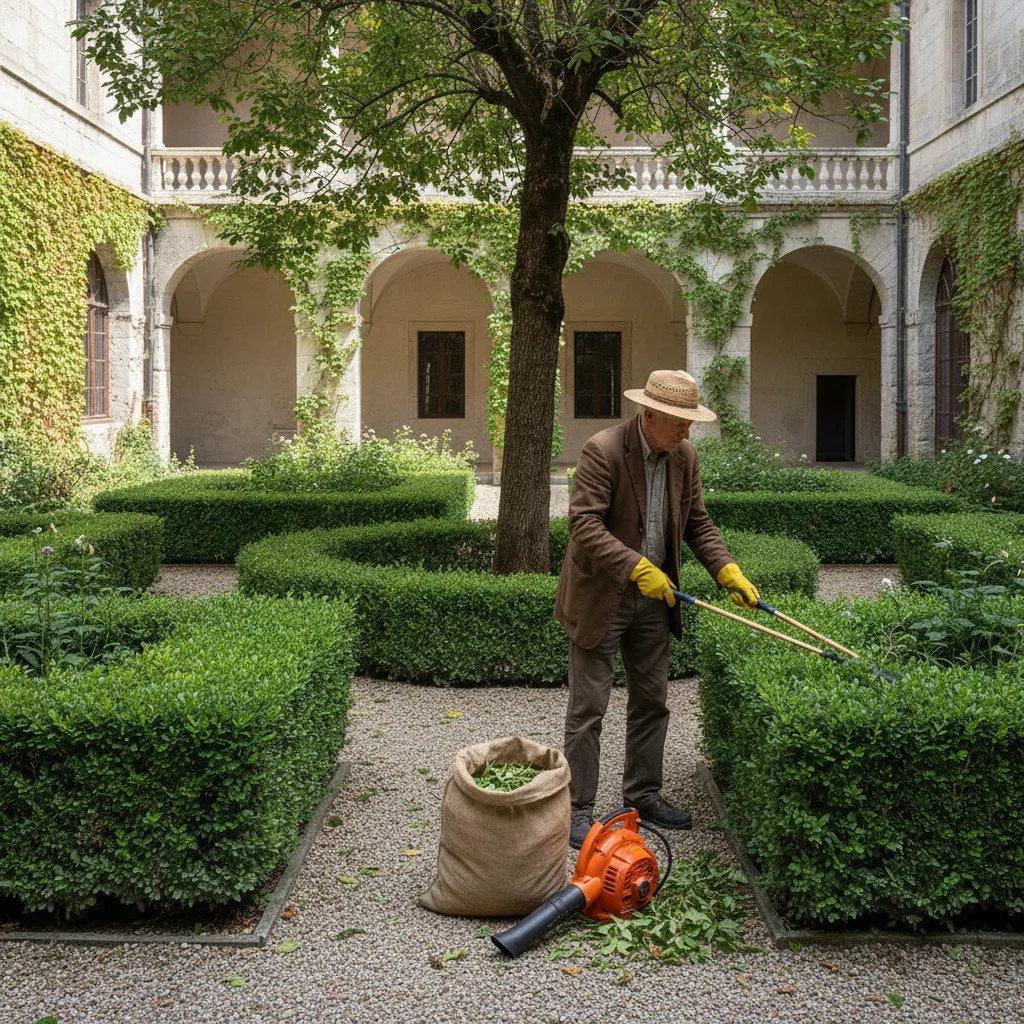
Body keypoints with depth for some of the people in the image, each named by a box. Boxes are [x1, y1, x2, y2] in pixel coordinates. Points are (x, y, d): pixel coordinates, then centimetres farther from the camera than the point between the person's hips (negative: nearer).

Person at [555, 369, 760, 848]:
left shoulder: (684, 456, 2)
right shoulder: (602, 450, -20)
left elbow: (697, 522, 10)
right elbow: (584, 523, -25)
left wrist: (727, 570, -4)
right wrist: (637, 567, -30)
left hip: (653, 594, 7)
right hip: (600, 594, -7)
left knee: (651, 701, 15)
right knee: (588, 706, 0)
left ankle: (642, 793, 30)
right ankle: (579, 807, 10)